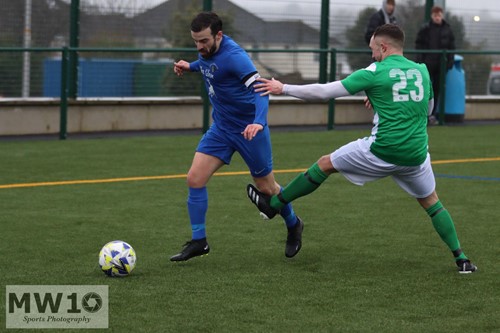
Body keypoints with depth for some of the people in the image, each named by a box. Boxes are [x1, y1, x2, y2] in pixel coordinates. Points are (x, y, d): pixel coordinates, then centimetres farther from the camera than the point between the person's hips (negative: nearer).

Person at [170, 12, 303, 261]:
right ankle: (198, 241, 2)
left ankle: (293, 226, 36)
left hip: (248, 130, -7)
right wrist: (191, 66, 8)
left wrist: (258, 122, -49)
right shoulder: (207, 52, -3)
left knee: (266, 187, 8)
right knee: (194, 179, -7)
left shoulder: (233, 56, -26)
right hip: (221, 128, 7)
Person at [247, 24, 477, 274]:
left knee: (325, 164, 14)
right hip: (416, 155, 4)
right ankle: (460, 258, 18)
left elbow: (324, 92, -4)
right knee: (431, 203, 24)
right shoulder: (422, 71, 8)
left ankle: (273, 204, 23)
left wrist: (283, 89, 6)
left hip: (381, 152, -4)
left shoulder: (375, 73, -5)